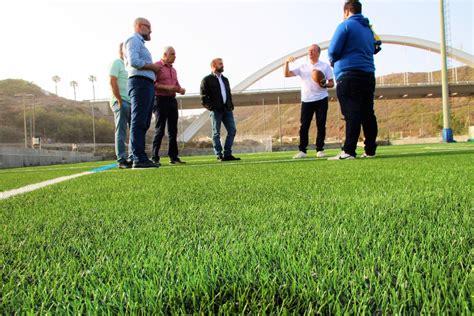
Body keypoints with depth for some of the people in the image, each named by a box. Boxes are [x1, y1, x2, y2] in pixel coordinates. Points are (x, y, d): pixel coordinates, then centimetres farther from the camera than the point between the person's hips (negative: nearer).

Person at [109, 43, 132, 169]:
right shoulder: (117, 63, -1)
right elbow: (112, 82, -11)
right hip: (121, 102, -8)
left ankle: (132, 158, 11)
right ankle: (121, 160, -4)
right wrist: (119, 100, -16)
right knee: (121, 132, -6)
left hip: (131, 102, 8)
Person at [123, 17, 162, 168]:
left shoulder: (140, 43, 30)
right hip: (140, 83, -10)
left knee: (143, 124, 7)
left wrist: (153, 68, 9)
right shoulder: (134, 40, -1)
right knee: (139, 122, -13)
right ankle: (139, 159, -15)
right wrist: (153, 66, -8)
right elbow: (134, 62, -18)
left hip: (147, 85, 10)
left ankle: (140, 158, 9)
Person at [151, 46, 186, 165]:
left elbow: (177, 85, 26)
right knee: (159, 130, -7)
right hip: (161, 100, -7)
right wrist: (167, 87, -22)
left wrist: (180, 89, 4)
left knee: (173, 130, 6)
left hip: (172, 100, 8)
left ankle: (173, 157, 10)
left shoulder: (173, 70, 21)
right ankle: (155, 158, -1)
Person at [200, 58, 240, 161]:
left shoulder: (225, 79, 21)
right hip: (215, 110, -6)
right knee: (216, 133, -1)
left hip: (227, 110, 6)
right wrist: (210, 107, -12)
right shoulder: (207, 80, 1)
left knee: (232, 130, 1)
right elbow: (203, 98, -4)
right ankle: (219, 155, 5)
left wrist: (231, 106, 11)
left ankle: (227, 154, 8)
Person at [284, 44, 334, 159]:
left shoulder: (325, 66, 7)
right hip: (306, 101, 1)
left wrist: (324, 85, -17)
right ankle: (302, 151, 1)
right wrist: (287, 62, -10)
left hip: (321, 100, -1)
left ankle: (320, 150, 6)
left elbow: (331, 83, 4)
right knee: (304, 126, -3)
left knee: (321, 125, -1)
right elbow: (287, 74, 4)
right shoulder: (303, 67, 12)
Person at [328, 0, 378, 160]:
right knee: (367, 114, 6)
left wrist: (333, 60, 14)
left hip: (349, 75, -7)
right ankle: (370, 150, 9)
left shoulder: (345, 25, -2)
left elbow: (333, 51, -7)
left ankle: (348, 151, -18)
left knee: (352, 114, -14)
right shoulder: (368, 29, 22)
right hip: (368, 75, 7)